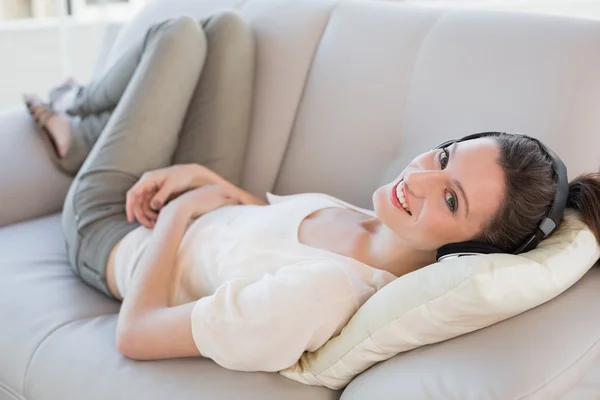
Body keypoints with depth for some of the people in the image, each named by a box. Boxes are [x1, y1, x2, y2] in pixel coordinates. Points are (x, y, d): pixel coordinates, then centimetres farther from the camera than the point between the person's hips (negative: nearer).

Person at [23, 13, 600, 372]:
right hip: (180, 214, 6)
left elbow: (133, 334, -35)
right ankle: (74, 125, 35)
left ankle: (73, 119, 34)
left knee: (180, 33, -1)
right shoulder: (388, 231, -22)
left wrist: (180, 209, -24)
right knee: (222, 27, 10)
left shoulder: (318, 296, -46)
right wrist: (199, 175, -10)